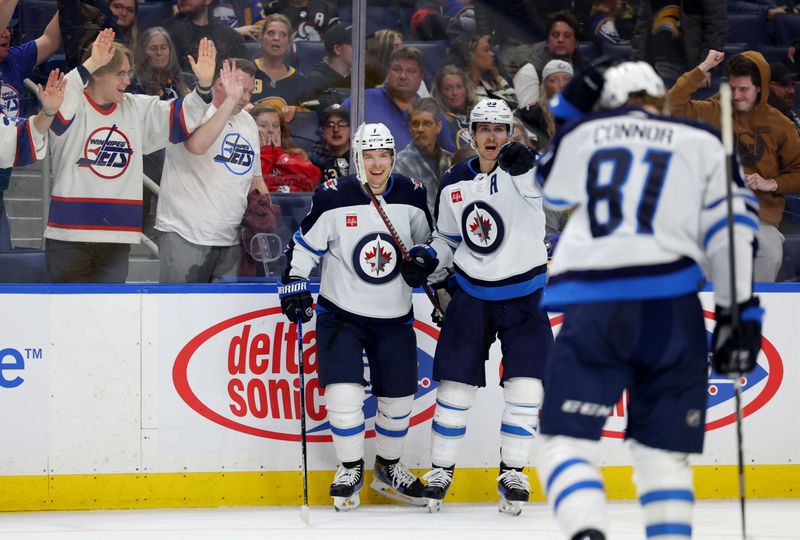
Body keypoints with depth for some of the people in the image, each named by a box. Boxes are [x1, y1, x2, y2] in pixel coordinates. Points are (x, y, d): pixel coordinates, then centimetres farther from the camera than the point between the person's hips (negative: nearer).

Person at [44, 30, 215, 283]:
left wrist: (204, 87, -11)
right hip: (69, 234, -4)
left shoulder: (138, 109, 10)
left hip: (117, 237, 4)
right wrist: (88, 67, -37)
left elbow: (182, 116, 7)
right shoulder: (73, 107, -6)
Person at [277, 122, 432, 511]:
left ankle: (388, 469, 29)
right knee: (343, 392, -14)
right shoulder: (333, 198, -13)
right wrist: (294, 286, -14)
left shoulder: (412, 196, -3)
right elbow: (304, 245, -6)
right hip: (341, 313, -3)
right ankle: (350, 470, 6)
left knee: (398, 398, 7)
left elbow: (428, 244, 13)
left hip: (395, 318, 3)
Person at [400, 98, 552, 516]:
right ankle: (440, 470, 16)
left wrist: (523, 164, -57)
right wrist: (426, 259, -7)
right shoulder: (454, 184, 1)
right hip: (472, 295, 3)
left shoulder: (522, 172, -10)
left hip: (524, 296, -3)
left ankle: (512, 474, 6)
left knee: (525, 387, -7)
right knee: (455, 384, 3)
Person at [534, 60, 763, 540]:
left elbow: (551, 185, 36)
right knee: (664, 450, 12)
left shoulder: (583, 134, 16)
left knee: (567, 440, 1)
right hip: (672, 309, 1)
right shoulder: (701, 143, 14)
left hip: (593, 307, -1)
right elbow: (730, 225, 4)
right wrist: (738, 313, 5)